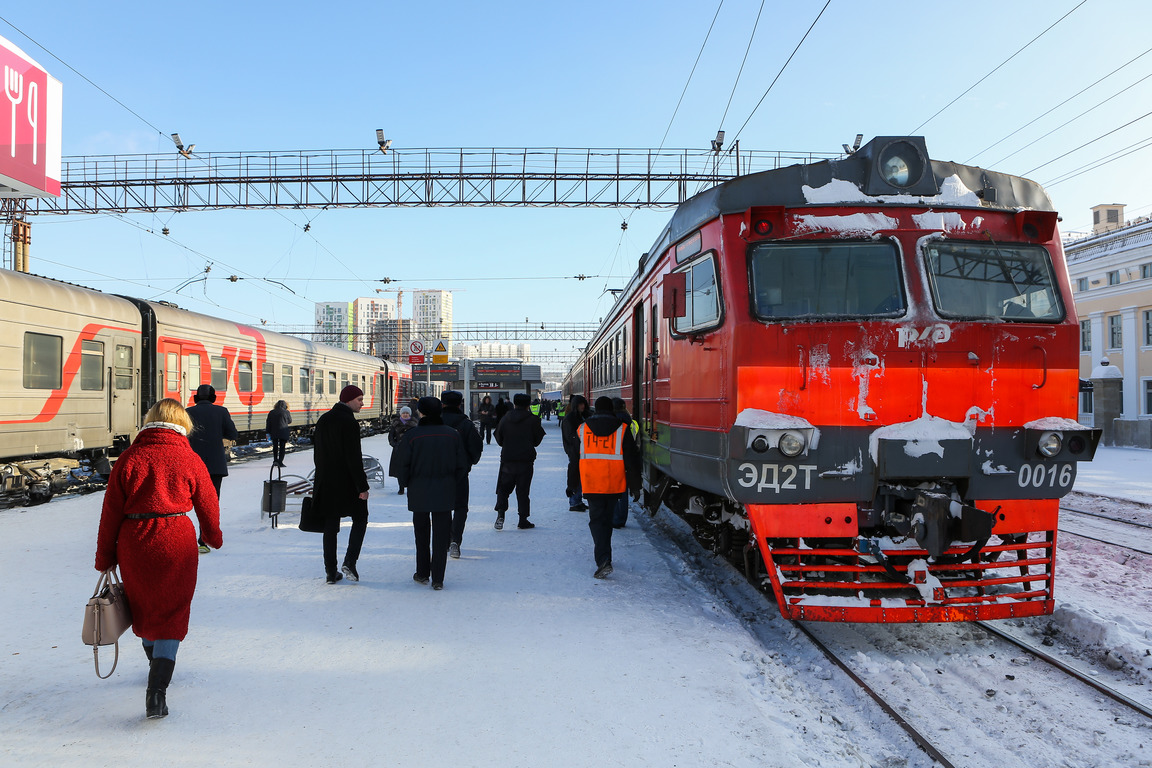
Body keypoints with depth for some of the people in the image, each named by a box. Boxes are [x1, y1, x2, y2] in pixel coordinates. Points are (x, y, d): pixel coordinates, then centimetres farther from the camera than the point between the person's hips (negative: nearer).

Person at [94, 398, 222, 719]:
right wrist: (213, 537, 24)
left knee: (143, 608, 22)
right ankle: (157, 688, -9)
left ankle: (157, 666, 43)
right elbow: (208, 505, 5)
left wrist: (105, 556, 10)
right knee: (171, 614, 4)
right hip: (176, 543, -2)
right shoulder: (189, 460, -5)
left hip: (134, 545, 2)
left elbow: (111, 509, 1)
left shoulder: (129, 457, -2)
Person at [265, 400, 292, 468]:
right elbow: (289, 421, 8)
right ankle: (280, 462, -3)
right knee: (282, 447, 2)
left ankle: (275, 460, 16)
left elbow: (268, 424, 6)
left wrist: (269, 432, 12)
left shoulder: (271, 412, 5)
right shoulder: (286, 412, -5)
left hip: (274, 433, 3)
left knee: (275, 447, 16)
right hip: (283, 433, -3)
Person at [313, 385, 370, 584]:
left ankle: (331, 572, 13)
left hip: (326, 483, 7)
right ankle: (349, 562, -3)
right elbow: (354, 458, -19)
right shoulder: (349, 422, -16)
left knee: (330, 526, 11)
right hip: (347, 483, -7)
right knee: (360, 519, 11)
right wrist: (363, 487, -16)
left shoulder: (323, 420, 9)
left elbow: (317, 453, 15)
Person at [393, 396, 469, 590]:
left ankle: (422, 574, 23)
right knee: (441, 535, 5)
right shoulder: (452, 434, 1)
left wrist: (408, 483, 9)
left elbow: (402, 464, -8)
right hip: (445, 494, 1)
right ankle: (438, 579, 4)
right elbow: (462, 465, 4)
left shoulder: (412, 435, -9)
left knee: (421, 533, 15)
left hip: (419, 494, -1)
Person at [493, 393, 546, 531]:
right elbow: (537, 440, 3)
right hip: (526, 460, -1)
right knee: (523, 490, 5)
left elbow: (499, 440, 8)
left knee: (503, 488, 10)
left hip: (507, 460, 1)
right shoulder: (533, 420, -4)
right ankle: (523, 520, 7)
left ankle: (500, 514, -8)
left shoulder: (505, 419, 2)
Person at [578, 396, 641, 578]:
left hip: (591, 484, -1)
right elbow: (631, 460, 0)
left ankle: (603, 560, -17)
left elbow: (575, 459, 14)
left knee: (596, 520, 0)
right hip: (614, 484, 1)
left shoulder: (582, 429, 5)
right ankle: (605, 557, 28)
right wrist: (635, 487, 4)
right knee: (607, 519, 17)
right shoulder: (622, 429, 1)